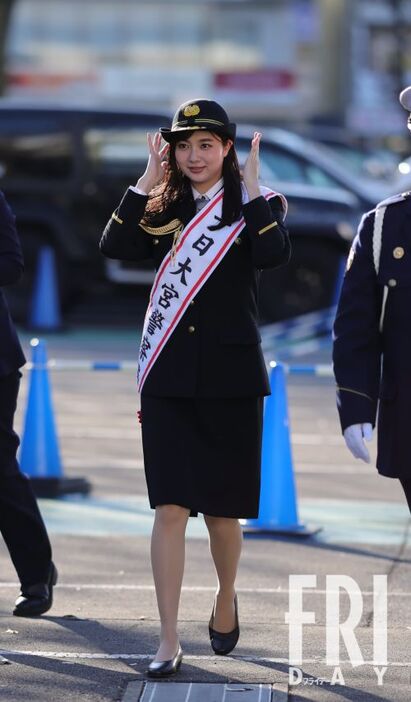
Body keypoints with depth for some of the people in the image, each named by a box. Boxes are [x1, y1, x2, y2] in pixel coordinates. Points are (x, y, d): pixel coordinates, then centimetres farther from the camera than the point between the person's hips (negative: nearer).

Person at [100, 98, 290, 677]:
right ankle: (169, 643, -4)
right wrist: (148, 182, -10)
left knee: (222, 512, 7)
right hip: (170, 377, 1)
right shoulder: (163, 210, 8)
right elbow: (115, 247, -10)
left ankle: (226, 598, 36)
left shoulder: (254, 204, 1)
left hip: (231, 377, -1)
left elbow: (275, 255, -20)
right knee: (170, 508, -6)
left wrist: (250, 188, -18)